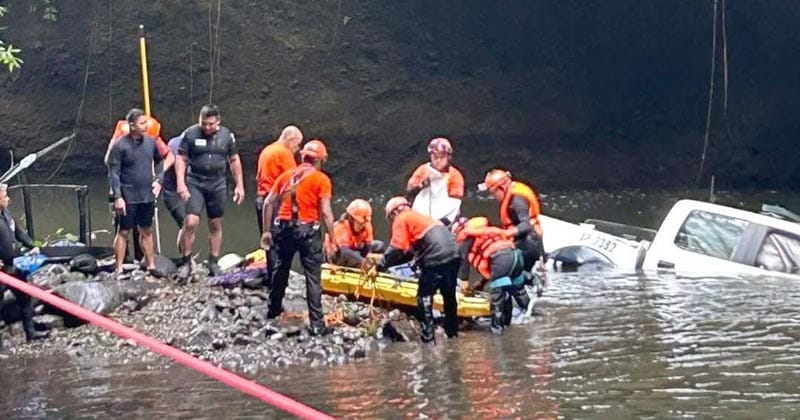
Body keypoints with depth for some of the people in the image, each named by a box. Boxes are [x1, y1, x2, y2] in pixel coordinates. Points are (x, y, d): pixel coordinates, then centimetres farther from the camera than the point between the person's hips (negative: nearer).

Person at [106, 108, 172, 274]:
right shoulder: (120, 146, -12)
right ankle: (119, 269, 6)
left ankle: (151, 266, 21)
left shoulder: (150, 142, 3)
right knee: (123, 232, 1)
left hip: (147, 196, 5)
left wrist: (159, 180, 6)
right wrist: (117, 197, -16)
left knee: (146, 231, 14)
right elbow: (113, 173, -11)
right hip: (128, 197, -5)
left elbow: (161, 161, 19)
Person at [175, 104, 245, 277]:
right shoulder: (190, 134, -5)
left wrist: (239, 185, 9)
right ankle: (186, 262, -1)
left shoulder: (227, 135, 3)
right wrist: (180, 183, -12)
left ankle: (213, 263, 18)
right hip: (195, 183, -3)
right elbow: (181, 159, -2)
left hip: (218, 184, 3)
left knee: (216, 225, 8)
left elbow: (234, 160, 11)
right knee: (190, 222, -13)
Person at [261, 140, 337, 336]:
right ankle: (316, 324, -4)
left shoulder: (286, 175, 11)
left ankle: (274, 308, 39)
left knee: (281, 269, 24)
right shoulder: (321, 179, -3)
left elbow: (268, 203, 9)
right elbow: (325, 212, -10)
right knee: (313, 277, -1)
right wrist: (332, 240, -5)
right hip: (307, 230, -5)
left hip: (283, 228, 5)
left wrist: (267, 230, 16)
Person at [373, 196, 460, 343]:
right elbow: (409, 252, 29)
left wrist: (379, 266, 5)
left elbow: (396, 249, -6)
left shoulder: (401, 219, 5)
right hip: (453, 255, 8)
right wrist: (385, 260, 29)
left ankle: (427, 336, 2)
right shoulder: (417, 217, 31)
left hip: (436, 259, -8)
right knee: (449, 295, 22)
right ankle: (452, 331, 33)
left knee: (424, 296, 3)